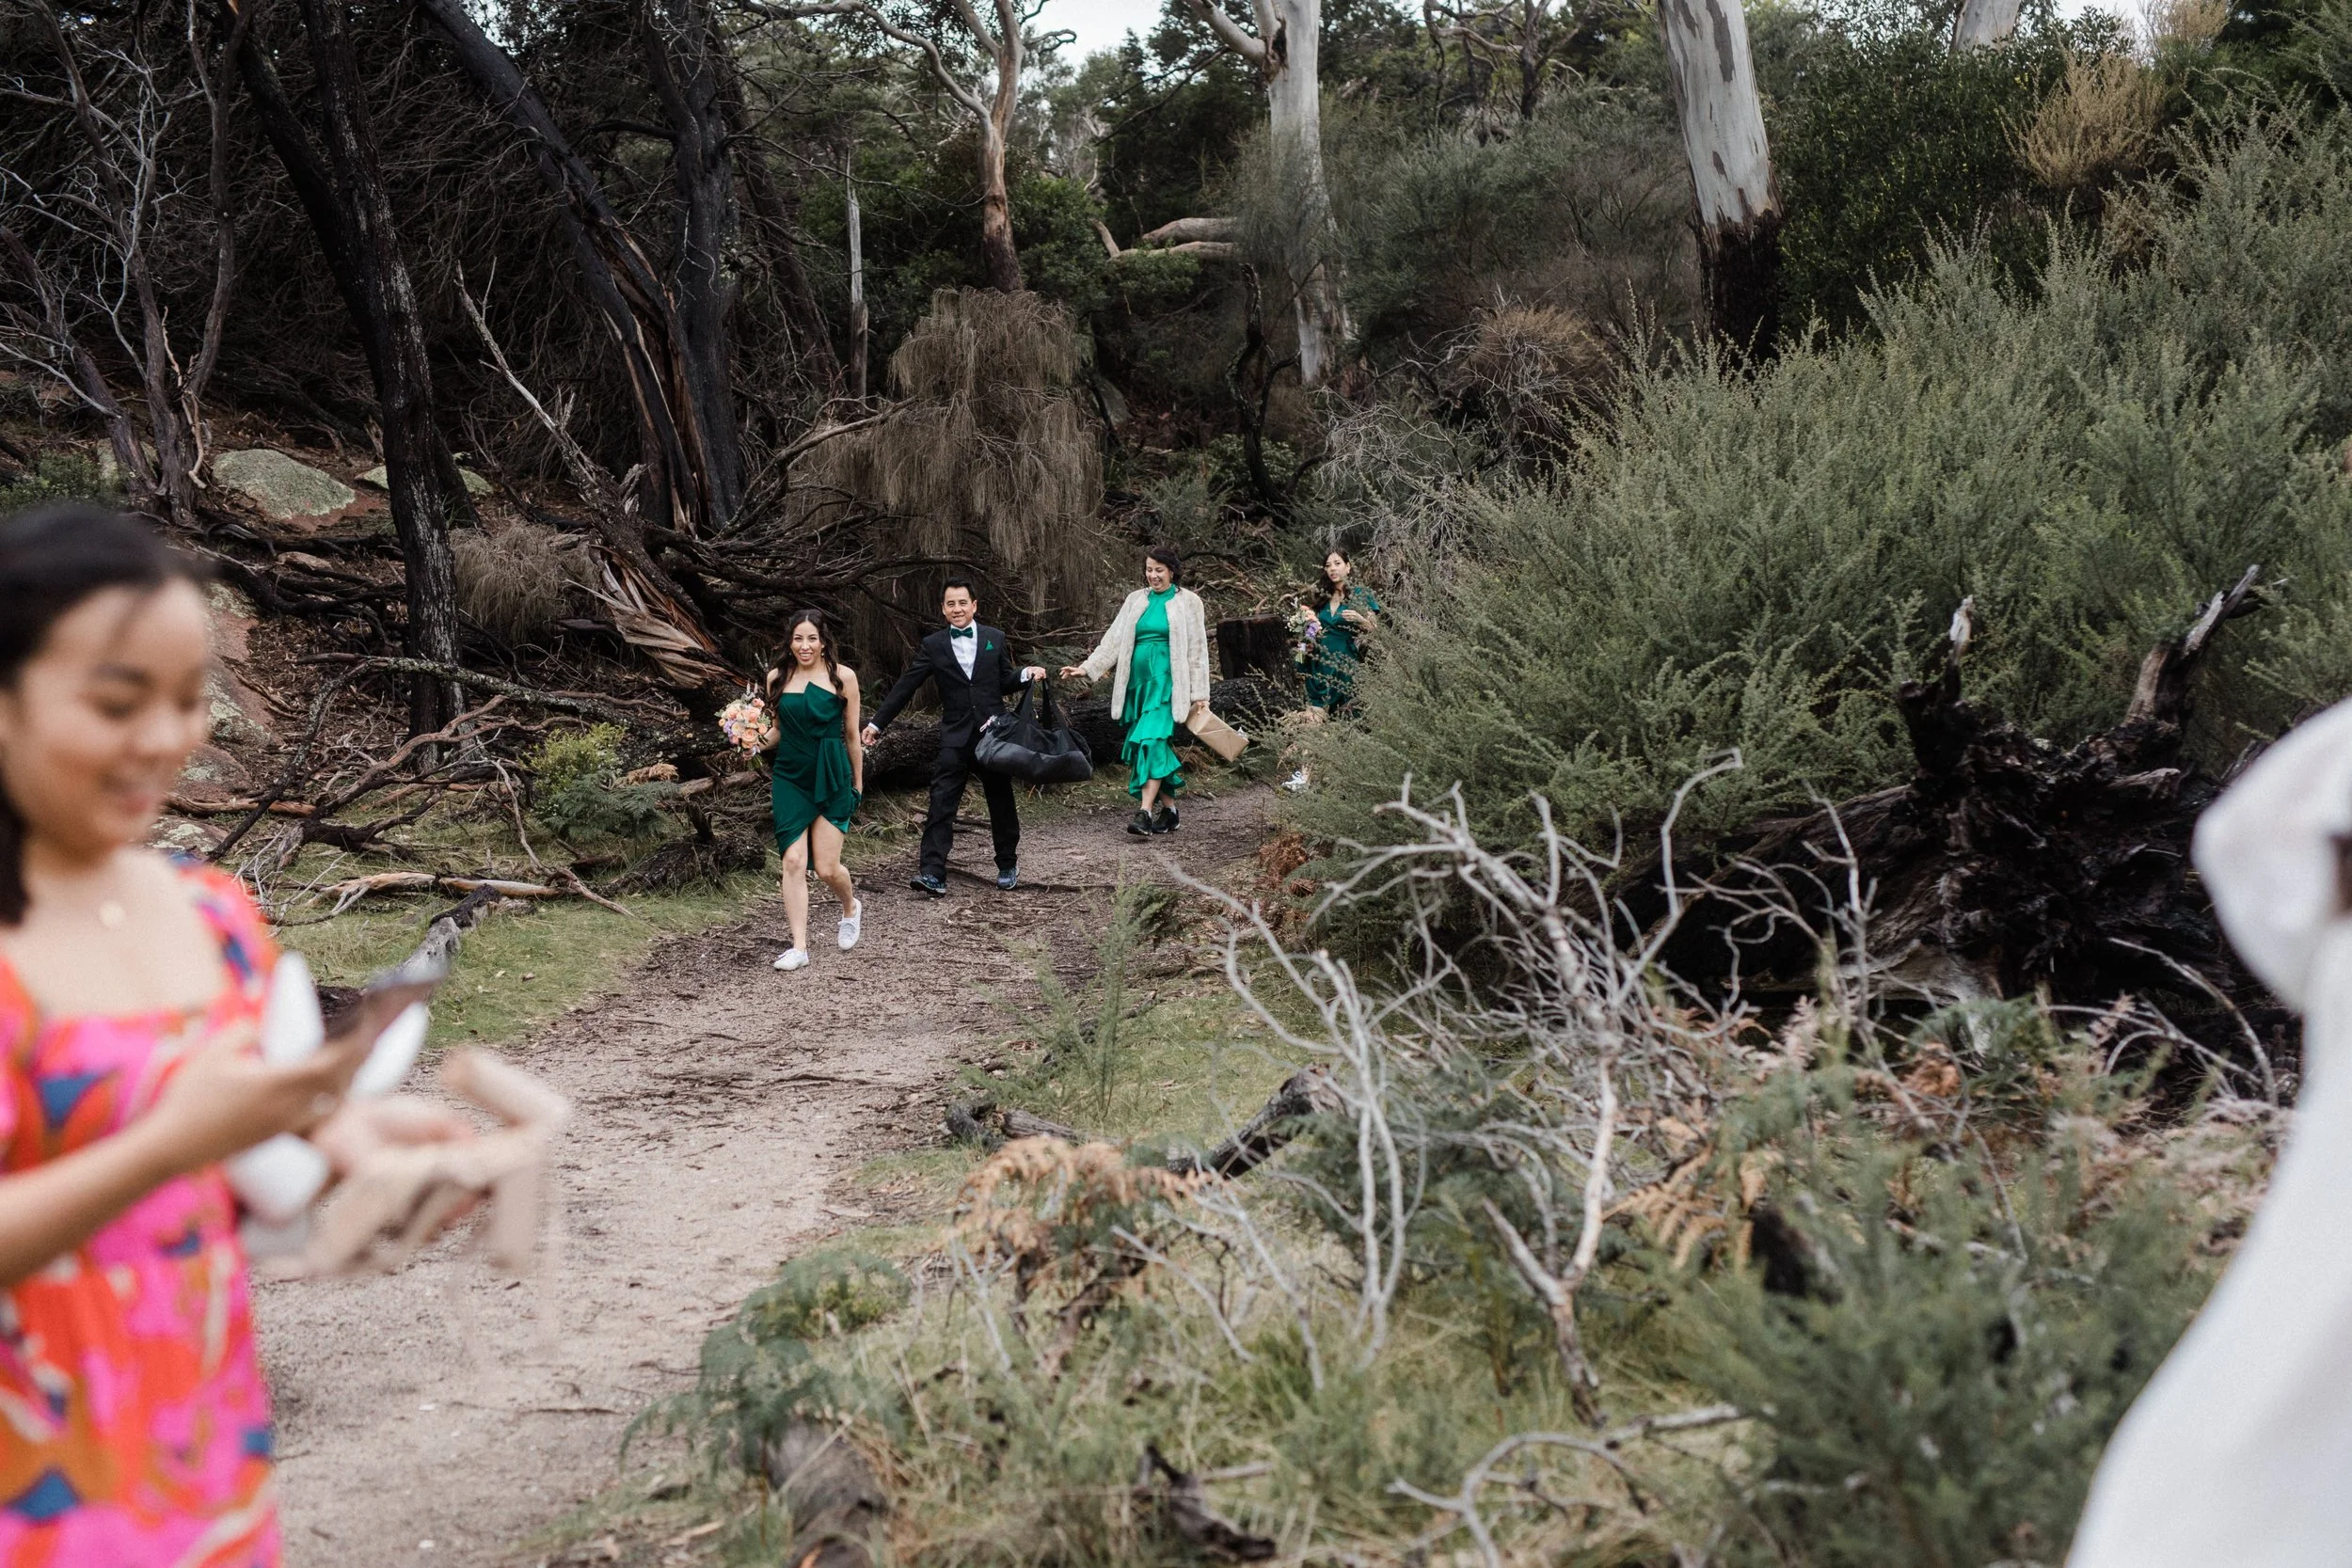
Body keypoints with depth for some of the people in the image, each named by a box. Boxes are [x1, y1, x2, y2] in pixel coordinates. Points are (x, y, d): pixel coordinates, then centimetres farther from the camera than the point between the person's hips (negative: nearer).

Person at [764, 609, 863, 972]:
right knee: (794, 862, -7)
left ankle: (851, 908, 31)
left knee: (827, 868, -3)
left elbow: (852, 734, 4)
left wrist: (858, 783, 9)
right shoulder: (777, 678, 5)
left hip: (832, 778, -2)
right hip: (790, 778, 2)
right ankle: (799, 948, -4)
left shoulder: (842, 677, -3)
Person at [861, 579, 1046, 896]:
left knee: (1001, 802, 10)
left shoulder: (995, 639, 7)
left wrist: (1027, 674, -9)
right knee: (941, 803, -11)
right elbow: (905, 686, 3)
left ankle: (1008, 866, 27)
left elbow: (1005, 681, 13)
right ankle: (932, 873, -14)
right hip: (955, 737, -1)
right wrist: (877, 723, 0)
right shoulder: (933, 645, 4)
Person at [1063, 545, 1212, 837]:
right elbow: (1114, 638, 11)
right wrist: (1088, 668, 0)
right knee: (1158, 746, 6)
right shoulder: (1136, 600, 13)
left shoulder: (1187, 602, 2)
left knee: (1152, 740, -18)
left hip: (1167, 681, -5)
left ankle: (1145, 813, -24)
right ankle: (1169, 809, 16)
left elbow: (1196, 649, 1)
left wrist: (1200, 695, -2)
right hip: (1139, 681, 5)